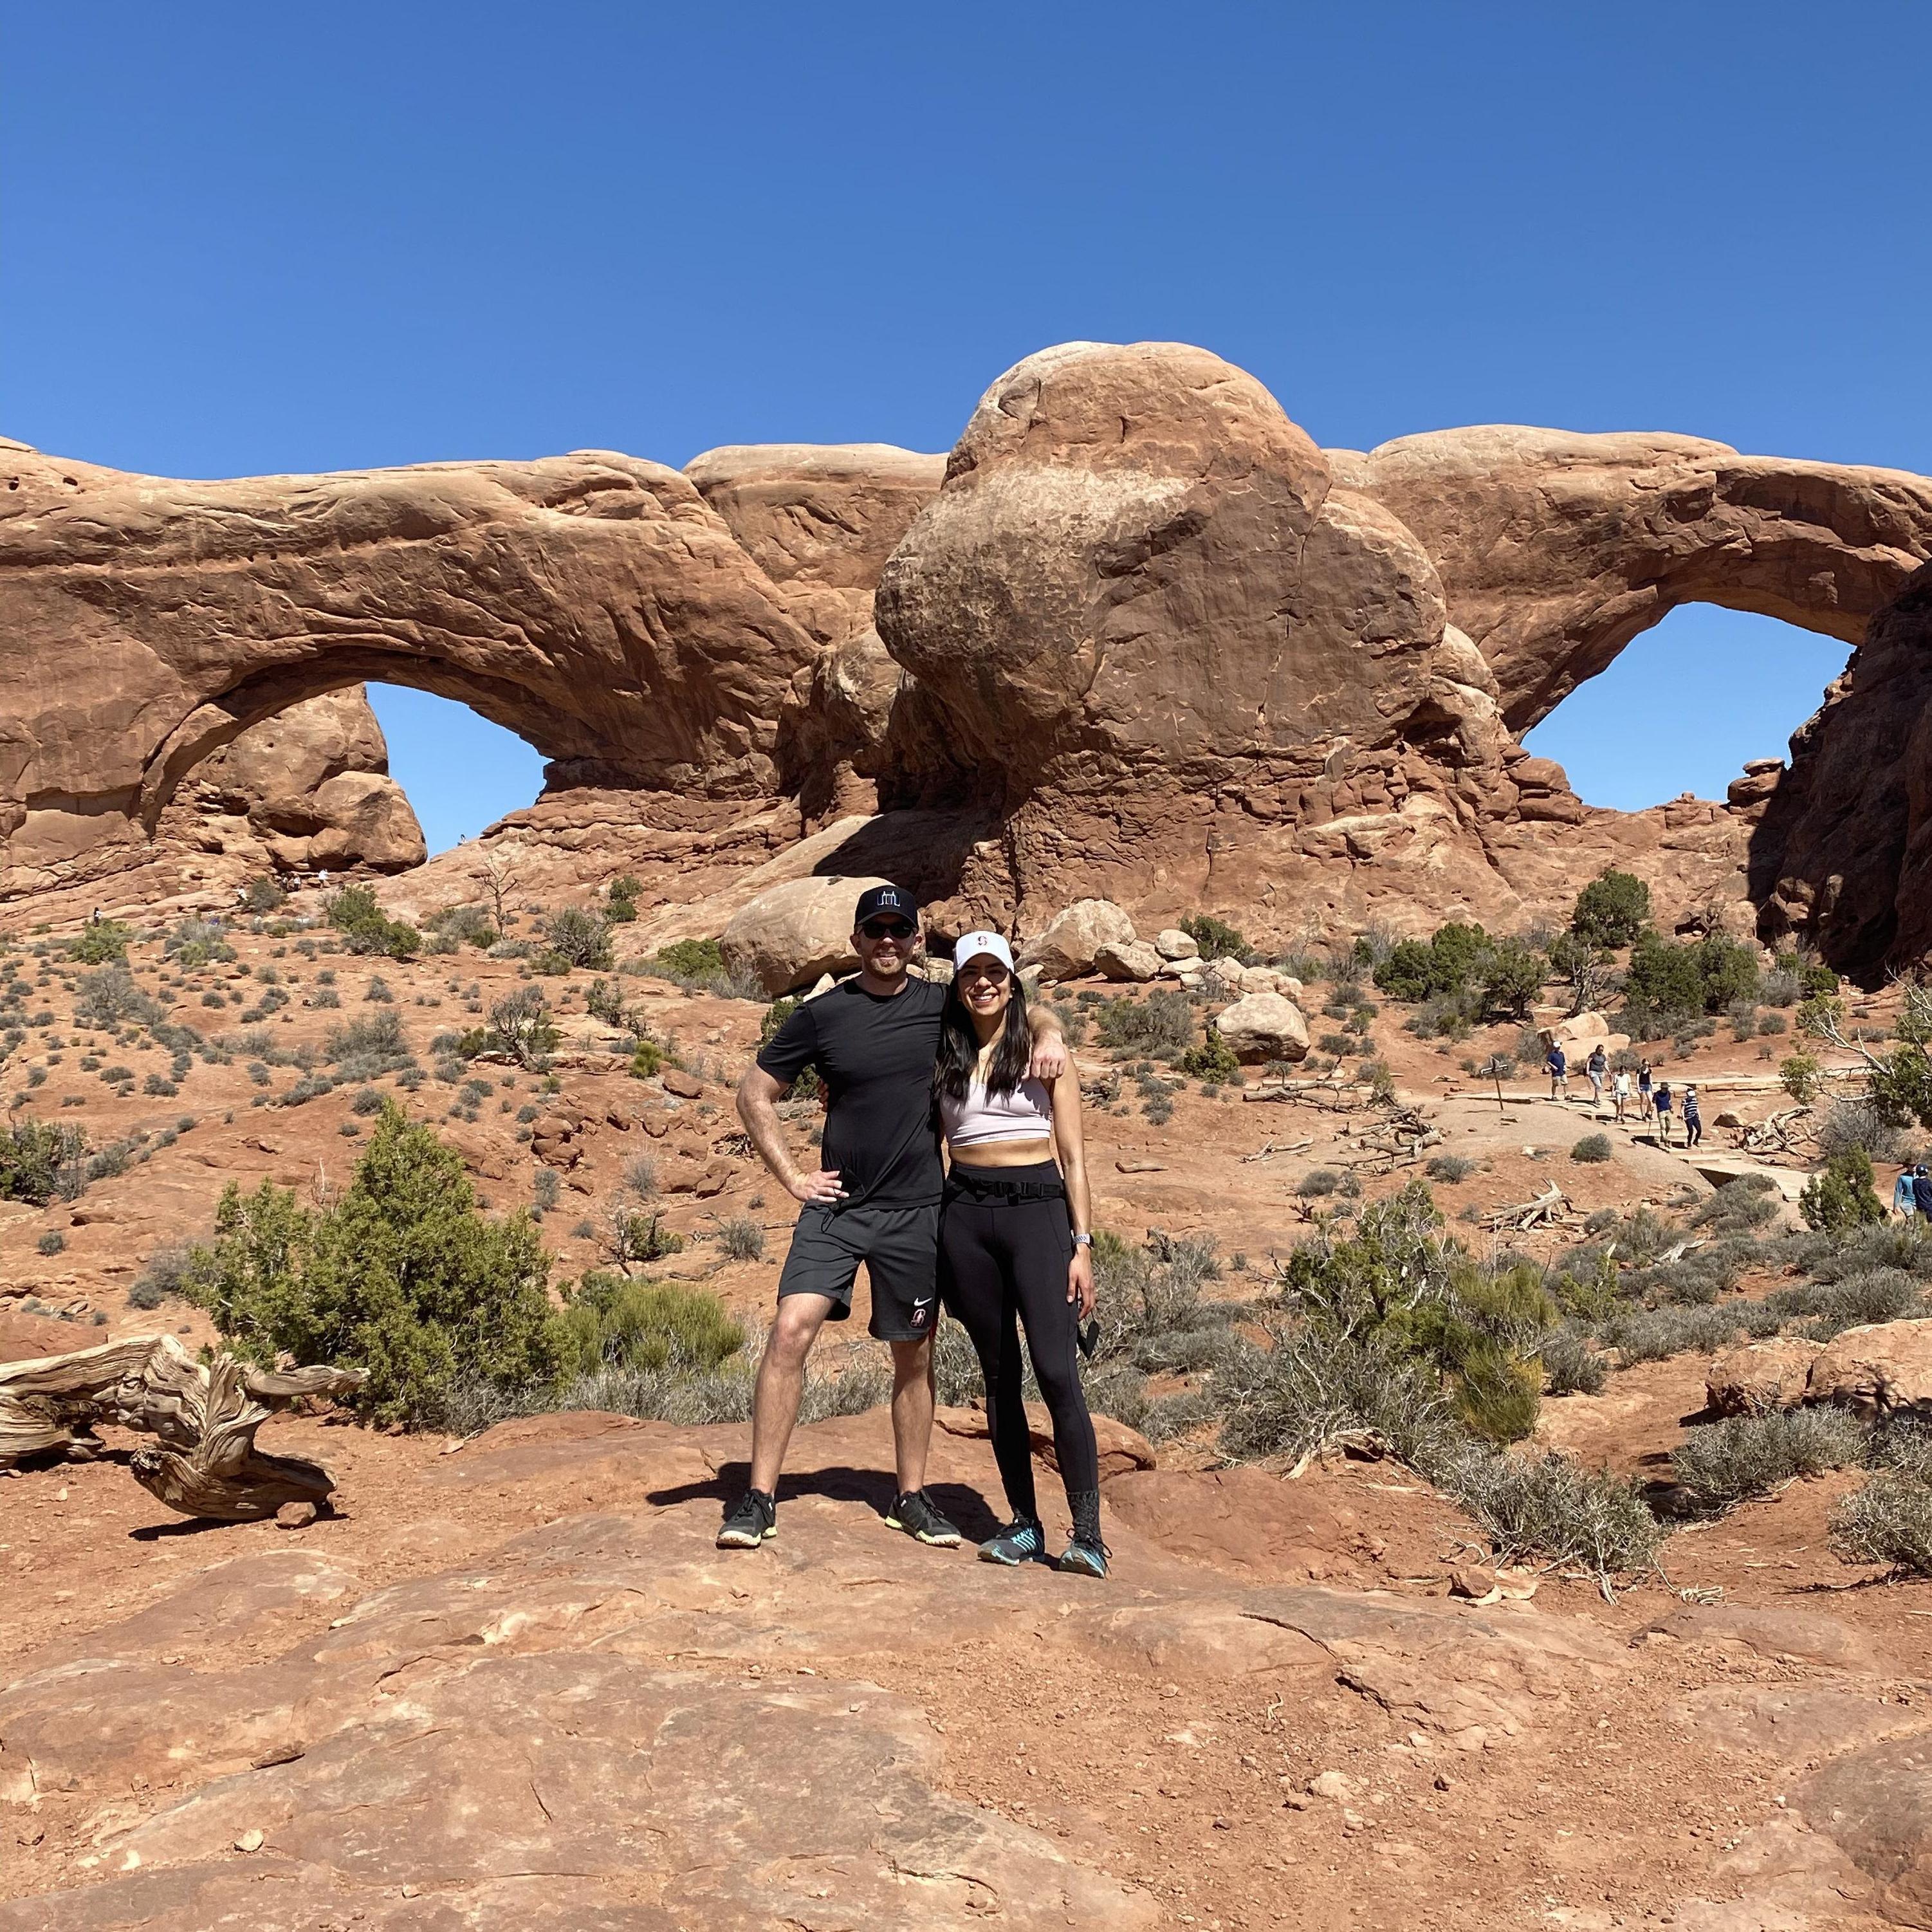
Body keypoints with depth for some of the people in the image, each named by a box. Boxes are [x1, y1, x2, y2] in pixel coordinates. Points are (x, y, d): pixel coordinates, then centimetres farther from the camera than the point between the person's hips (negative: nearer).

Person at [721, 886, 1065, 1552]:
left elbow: (1025, 1010, 16)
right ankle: (759, 1498, -5)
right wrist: (790, 1174, 1)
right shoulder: (822, 1013, 1)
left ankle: (912, 1497, 27)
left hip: (916, 1211, 1)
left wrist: (1048, 1035, -8)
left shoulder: (942, 1005, 3)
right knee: (791, 1330, -15)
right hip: (835, 1206, -1)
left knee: (914, 1356, 10)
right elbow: (754, 1092, 8)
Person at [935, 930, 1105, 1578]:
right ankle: (1024, 1525, 15)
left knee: (1056, 1370, -12)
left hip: (1037, 1208, -3)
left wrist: (1082, 1246, -3)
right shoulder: (943, 1061, 12)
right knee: (998, 1374, 6)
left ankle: (1088, 1535, -7)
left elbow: (1073, 1157, 4)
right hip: (965, 1214, 3)